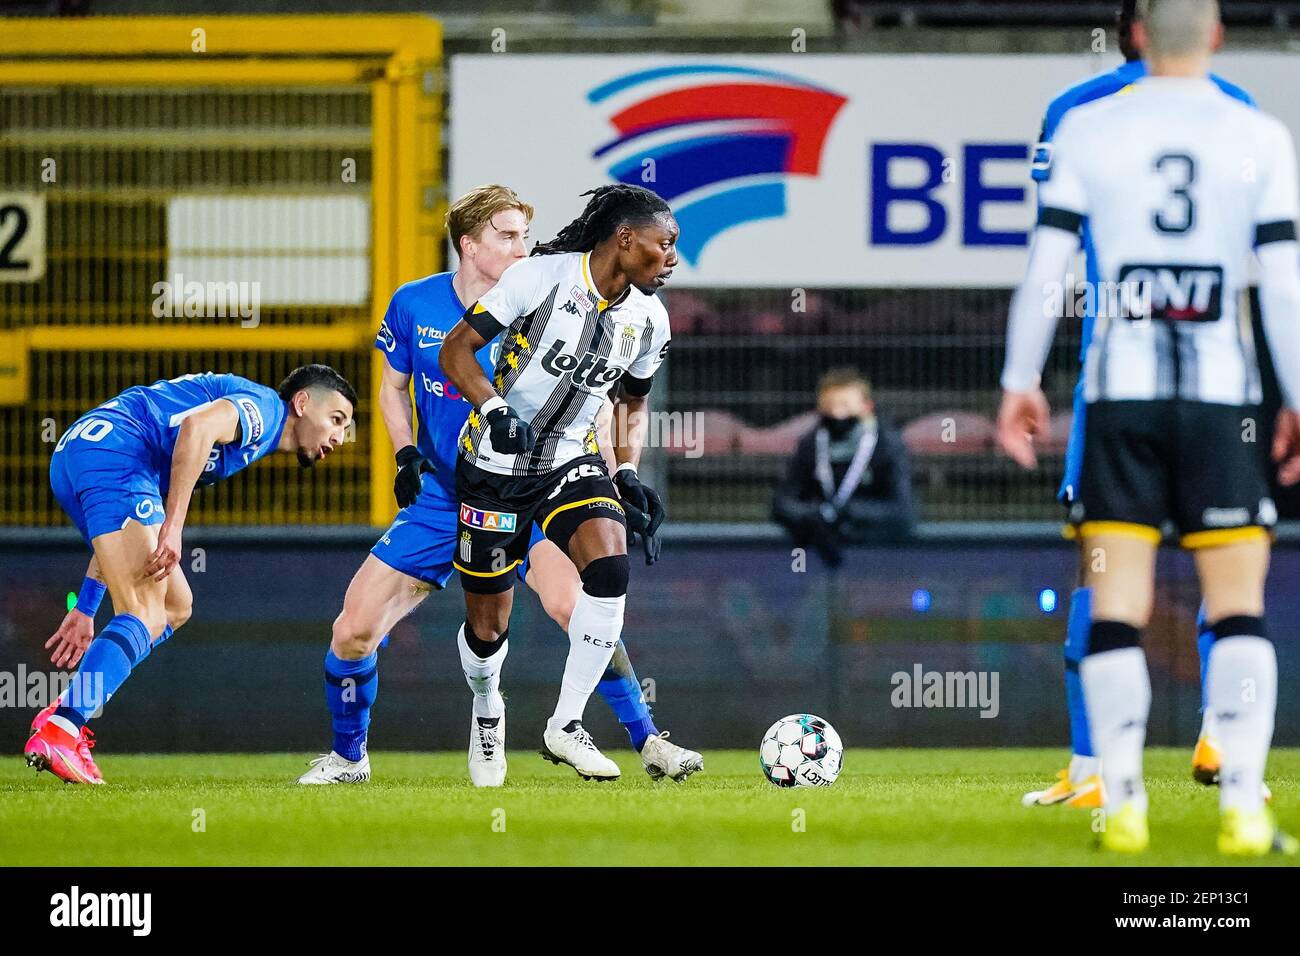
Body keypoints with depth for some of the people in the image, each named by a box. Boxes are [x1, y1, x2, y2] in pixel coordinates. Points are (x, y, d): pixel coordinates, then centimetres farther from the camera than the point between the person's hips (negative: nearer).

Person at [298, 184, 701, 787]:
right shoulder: (414, 305, -3)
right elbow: (393, 387, 13)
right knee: (353, 629, -4)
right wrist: (406, 453, -3)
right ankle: (347, 757, 22)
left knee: (570, 601, -29)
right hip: (438, 500, 2)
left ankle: (647, 741, -19)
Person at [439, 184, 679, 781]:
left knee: (609, 564, -26)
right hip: (494, 465, -4)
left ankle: (565, 727, -15)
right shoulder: (542, 277, -16)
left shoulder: (649, 321, 1)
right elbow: (457, 350, -11)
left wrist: (628, 476, 4)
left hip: (571, 462, 4)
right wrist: (495, 409, -26)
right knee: (487, 628, 2)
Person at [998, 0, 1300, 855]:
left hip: (1120, 392, 1)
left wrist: (1021, 382, 10)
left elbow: (1046, 267, 2)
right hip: (1220, 390, -1)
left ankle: (1123, 806, -1)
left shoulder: (1089, 132, 3)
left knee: (1117, 608, 4)